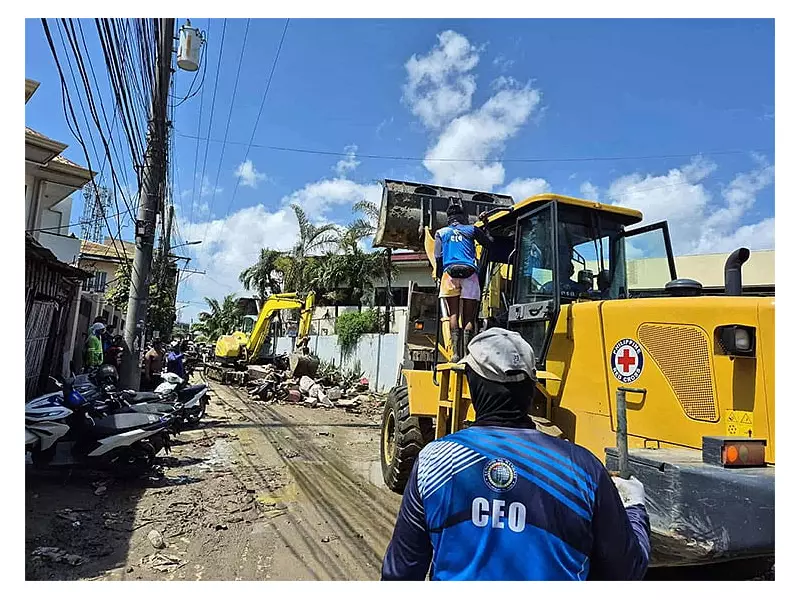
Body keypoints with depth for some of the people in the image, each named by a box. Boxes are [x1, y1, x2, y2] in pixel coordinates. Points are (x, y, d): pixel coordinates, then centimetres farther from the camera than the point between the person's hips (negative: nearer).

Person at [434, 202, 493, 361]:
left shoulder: (441, 232, 17)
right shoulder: (471, 229, 15)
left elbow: (438, 257, 8)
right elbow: (489, 244, 15)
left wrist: (439, 277, 15)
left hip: (450, 273, 0)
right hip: (469, 273, 0)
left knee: (453, 314, 1)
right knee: (469, 317, 0)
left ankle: (456, 353, -8)